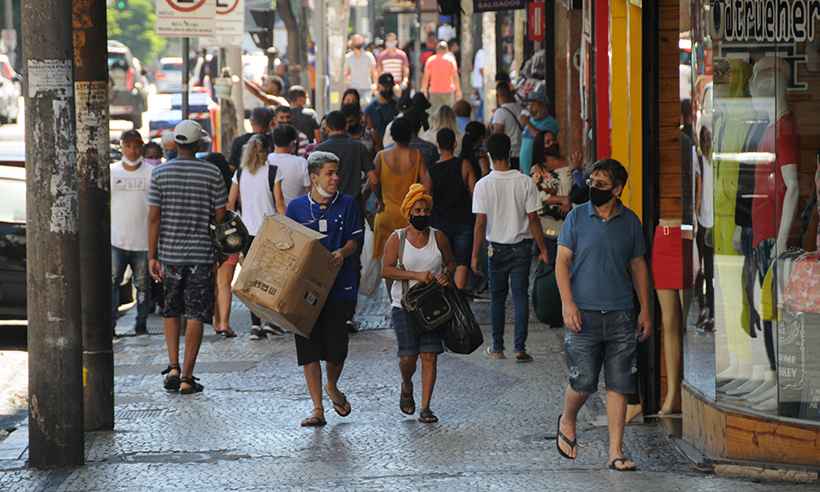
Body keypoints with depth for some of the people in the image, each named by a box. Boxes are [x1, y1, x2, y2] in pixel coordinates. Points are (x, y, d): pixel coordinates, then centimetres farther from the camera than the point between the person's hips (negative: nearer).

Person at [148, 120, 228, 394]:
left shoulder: (160, 173, -2)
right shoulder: (212, 173, -5)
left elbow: (153, 217, -4)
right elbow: (220, 216, -2)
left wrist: (152, 257, 0)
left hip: (169, 253, 2)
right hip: (201, 254, -2)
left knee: (171, 311, 18)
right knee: (195, 315, 2)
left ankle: (173, 367, 8)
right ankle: (187, 377, 0)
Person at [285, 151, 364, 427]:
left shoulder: (347, 205, 5)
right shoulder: (297, 207, 5)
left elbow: (355, 239, 2)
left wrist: (342, 253, -18)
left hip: (339, 287, 0)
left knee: (337, 346, -1)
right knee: (309, 349, -1)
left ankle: (332, 387, 32)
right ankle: (318, 409, 5)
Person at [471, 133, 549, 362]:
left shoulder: (483, 185, -11)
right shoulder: (525, 182, -9)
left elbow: (480, 223, -11)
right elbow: (533, 219, -7)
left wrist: (475, 256, -5)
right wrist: (543, 249, 1)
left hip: (497, 248, 0)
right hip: (521, 247, 0)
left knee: (497, 298, 13)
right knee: (520, 296, 4)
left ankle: (497, 348, 17)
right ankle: (520, 348, 0)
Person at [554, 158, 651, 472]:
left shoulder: (630, 222, 7)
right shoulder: (577, 218, 1)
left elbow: (638, 266, 14)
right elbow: (562, 261, 1)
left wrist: (645, 310, 9)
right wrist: (568, 303, -10)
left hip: (621, 316, 2)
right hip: (584, 315, -2)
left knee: (619, 386, -1)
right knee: (583, 383, -2)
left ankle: (616, 452, 3)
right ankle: (567, 422, 29)